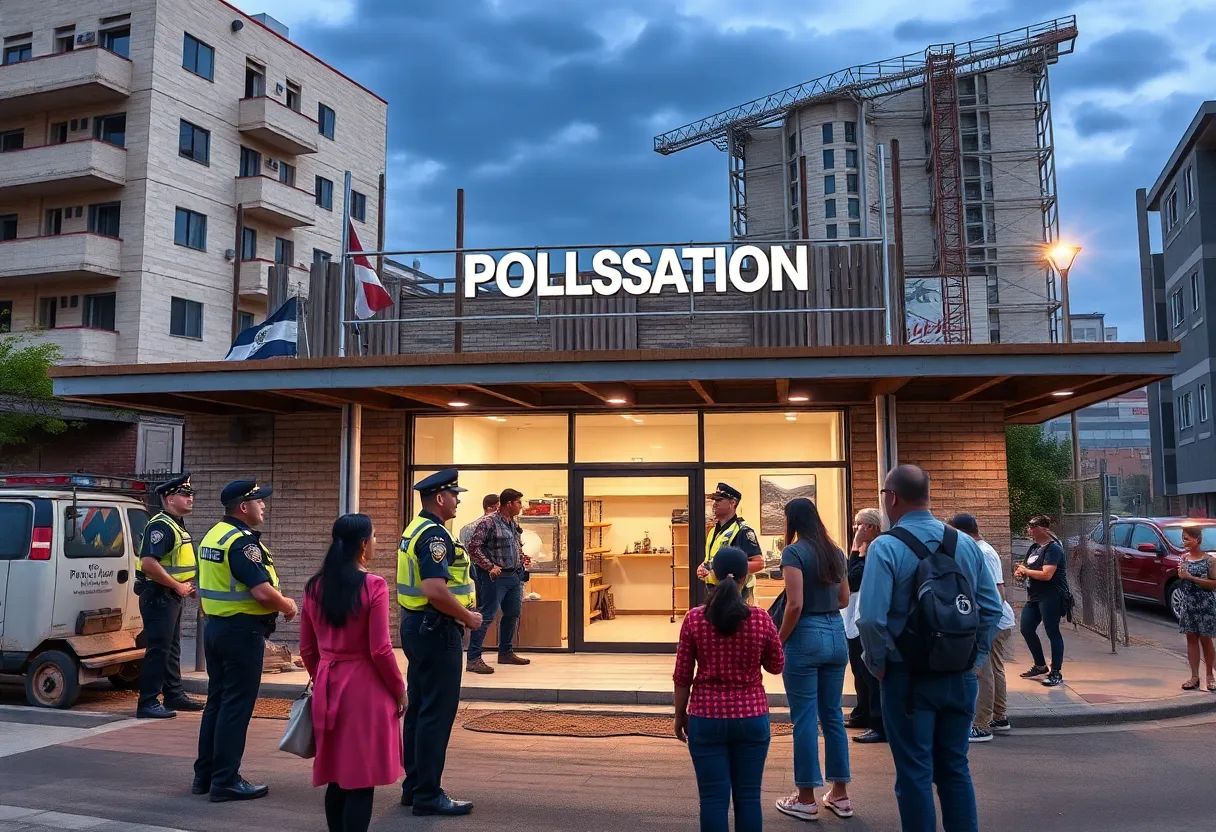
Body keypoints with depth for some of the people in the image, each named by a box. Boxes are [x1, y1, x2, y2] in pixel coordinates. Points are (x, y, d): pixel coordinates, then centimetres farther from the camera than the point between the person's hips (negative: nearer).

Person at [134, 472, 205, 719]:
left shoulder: (178, 526, 15)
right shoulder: (160, 526, -17)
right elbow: (148, 563, -27)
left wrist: (187, 586, 12)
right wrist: (178, 586, -20)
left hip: (172, 596, 10)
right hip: (159, 596, -10)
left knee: (172, 649, 17)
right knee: (157, 650, -7)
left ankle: (174, 696, 26)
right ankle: (147, 704, -2)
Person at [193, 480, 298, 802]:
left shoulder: (213, 536, 12)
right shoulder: (243, 541, -19)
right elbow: (263, 591, -25)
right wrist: (288, 606, -7)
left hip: (215, 626, 10)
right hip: (242, 631, -10)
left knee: (217, 701, 16)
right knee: (236, 706, -2)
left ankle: (205, 774, 25)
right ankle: (226, 781, 3)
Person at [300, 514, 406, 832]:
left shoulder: (314, 587, 4)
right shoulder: (373, 586, -14)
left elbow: (307, 649, 9)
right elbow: (380, 651, -15)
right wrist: (399, 689, -2)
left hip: (327, 687, 6)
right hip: (365, 687, -6)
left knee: (336, 776, 15)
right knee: (361, 779, 2)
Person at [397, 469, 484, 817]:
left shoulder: (416, 528, 13)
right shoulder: (435, 534, -19)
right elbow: (435, 591, -29)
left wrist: (463, 607, 13)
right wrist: (468, 617, -14)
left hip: (417, 625, 11)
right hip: (436, 629, -11)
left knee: (419, 709, 15)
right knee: (437, 713, -4)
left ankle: (414, 786, 24)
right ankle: (428, 795, 2)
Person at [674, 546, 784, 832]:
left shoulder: (694, 618, -8)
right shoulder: (761, 618, -7)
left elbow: (682, 676, -2)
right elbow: (776, 666, 7)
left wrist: (680, 716, 10)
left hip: (706, 717, -1)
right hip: (752, 717, 1)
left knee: (714, 798, 5)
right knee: (748, 796, 11)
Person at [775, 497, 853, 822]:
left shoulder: (794, 552, -11)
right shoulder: (835, 552, 9)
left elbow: (795, 604, -17)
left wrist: (779, 642, -7)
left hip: (806, 637, -6)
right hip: (836, 634, 6)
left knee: (805, 719, 2)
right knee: (833, 715, 15)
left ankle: (806, 800, 11)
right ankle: (840, 794, 22)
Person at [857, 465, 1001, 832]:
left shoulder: (886, 547, -15)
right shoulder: (965, 543, 1)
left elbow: (872, 618, -21)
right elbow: (991, 607, 2)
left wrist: (877, 664, -6)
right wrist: (974, 656, 11)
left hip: (909, 676, -5)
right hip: (960, 677, 5)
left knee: (915, 773, 6)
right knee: (955, 768, 17)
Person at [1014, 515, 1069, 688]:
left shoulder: (1053, 549, -15)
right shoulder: (1034, 547, 13)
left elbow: (1046, 574, -24)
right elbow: (1031, 568, 24)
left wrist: (1025, 570, -11)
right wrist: (1021, 571, 2)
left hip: (1051, 597, -10)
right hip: (1034, 596, 10)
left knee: (1052, 632, -3)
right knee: (1026, 629, 11)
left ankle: (1056, 673, 6)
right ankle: (1040, 666, 26)